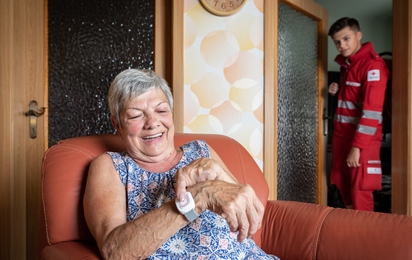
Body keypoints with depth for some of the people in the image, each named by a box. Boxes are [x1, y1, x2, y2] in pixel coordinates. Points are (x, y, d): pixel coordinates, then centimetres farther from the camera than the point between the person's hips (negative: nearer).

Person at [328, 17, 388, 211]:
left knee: (360, 191, -5)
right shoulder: (346, 64, 14)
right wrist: (338, 91, 7)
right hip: (341, 133, 8)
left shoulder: (373, 64, -13)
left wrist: (357, 146, -25)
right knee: (342, 185, 14)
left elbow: (372, 110, -21)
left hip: (363, 137, -8)